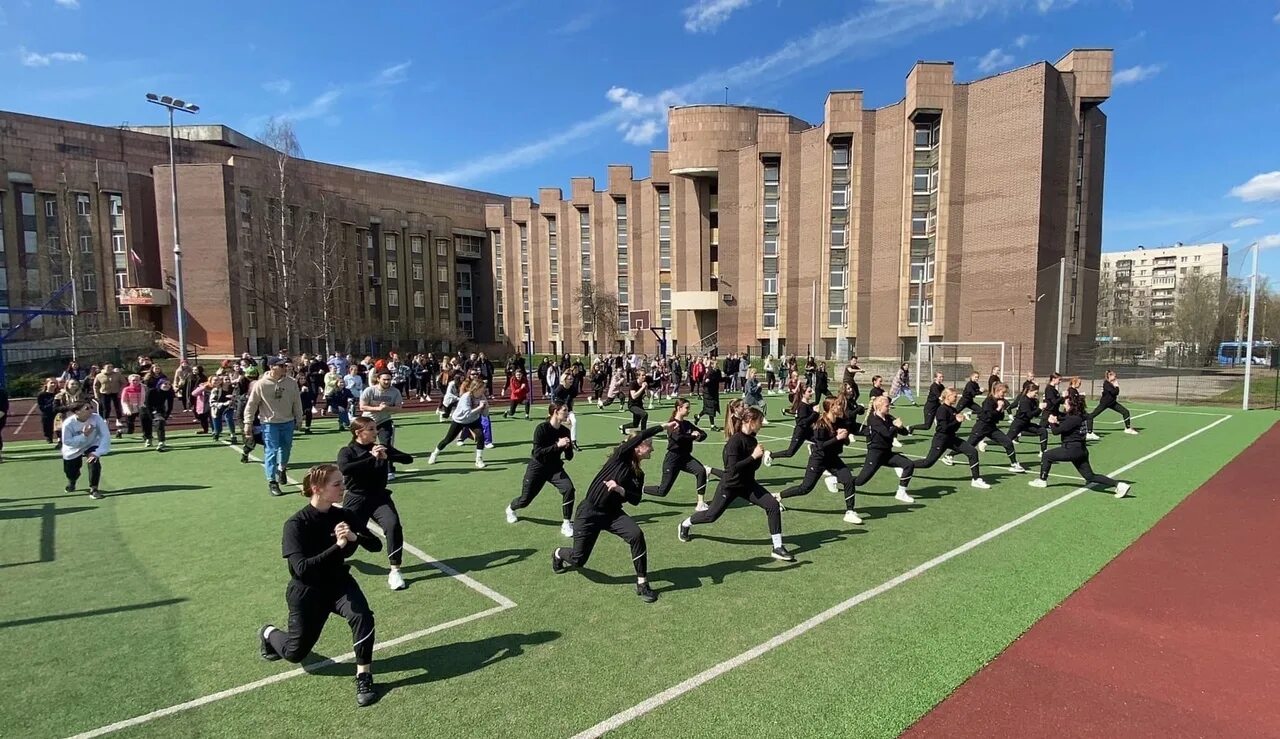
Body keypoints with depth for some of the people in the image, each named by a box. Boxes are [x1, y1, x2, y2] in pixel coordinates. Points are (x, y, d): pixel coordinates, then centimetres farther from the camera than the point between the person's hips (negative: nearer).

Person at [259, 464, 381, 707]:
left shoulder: (345, 516, -11)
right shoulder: (296, 524, -22)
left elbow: (376, 545, -10)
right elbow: (302, 568, -31)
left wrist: (355, 537, -30)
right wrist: (338, 546, -40)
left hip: (339, 583, 2)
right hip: (306, 591, -2)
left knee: (362, 616, -27)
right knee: (296, 653, 11)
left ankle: (364, 676, -11)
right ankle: (269, 633, 44)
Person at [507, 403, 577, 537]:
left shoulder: (565, 431, -7)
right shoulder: (541, 428, -21)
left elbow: (569, 457, -1)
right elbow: (537, 453, -26)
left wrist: (568, 447, -23)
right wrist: (557, 445, -34)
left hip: (555, 468, 3)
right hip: (537, 468, -3)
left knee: (568, 489, -23)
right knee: (525, 500, 9)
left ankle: (566, 524, -9)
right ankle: (511, 509, 46)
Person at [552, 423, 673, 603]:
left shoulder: (638, 474, 3)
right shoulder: (620, 457, -14)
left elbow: (635, 500, -5)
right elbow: (639, 437, -30)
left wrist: (620, 489, -22)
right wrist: (663, 427, -32)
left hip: (612, 513, 5)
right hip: (589, 512, -5)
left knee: (637, 535, -24)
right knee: (578, 561, 4)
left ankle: (642, 584, -11)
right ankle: (558, 553, 42)